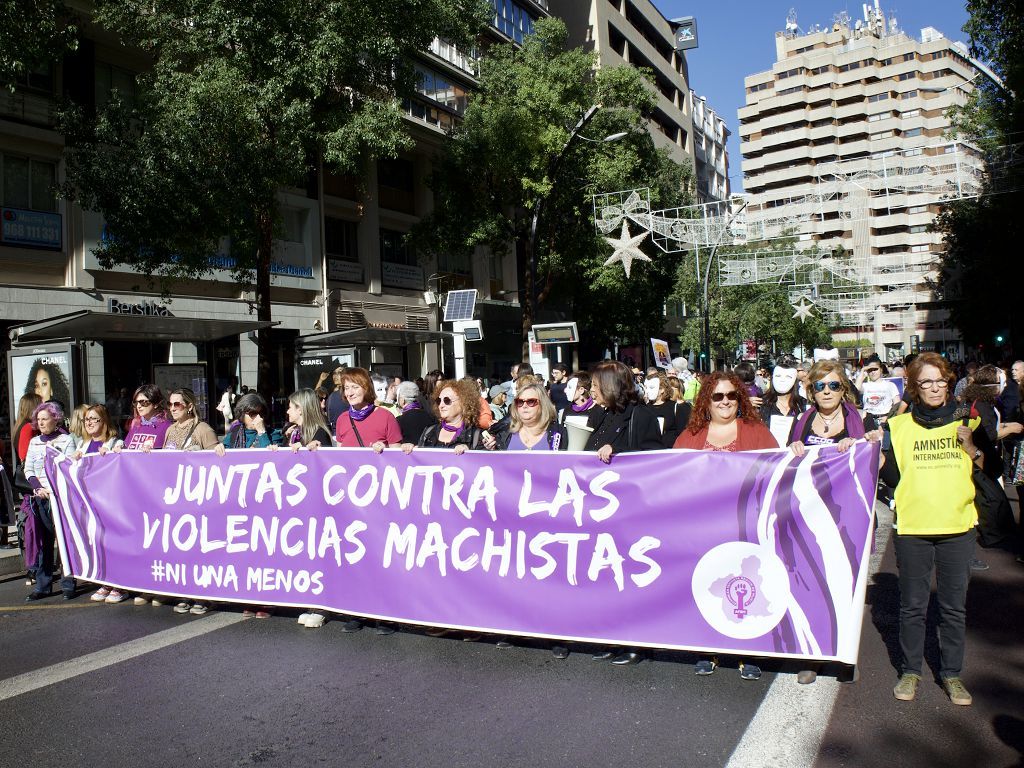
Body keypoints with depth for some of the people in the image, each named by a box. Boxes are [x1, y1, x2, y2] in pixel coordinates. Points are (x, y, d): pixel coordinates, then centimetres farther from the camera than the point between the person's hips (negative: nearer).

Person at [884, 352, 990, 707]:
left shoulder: (967, 421, 5)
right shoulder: (898, 425, 3)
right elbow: (892, 477, 2)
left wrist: (971, 448, -11)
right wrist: (877, 451, -13)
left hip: (957, 525, 1)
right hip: (912, 526, -1)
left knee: (954, 606, 9)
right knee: (912, 605, 9)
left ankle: (952, 673, 24)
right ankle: (910, 671, 22)